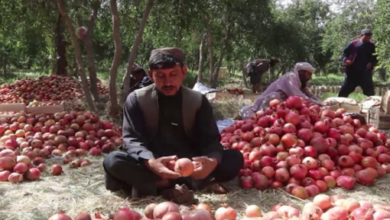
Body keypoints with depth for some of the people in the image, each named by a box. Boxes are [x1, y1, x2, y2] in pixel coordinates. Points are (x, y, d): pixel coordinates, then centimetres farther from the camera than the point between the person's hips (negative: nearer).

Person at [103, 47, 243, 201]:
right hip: (153, 165, -1)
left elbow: (211, 139, -6)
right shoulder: (136, 99, -4)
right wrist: (150, 162, -36)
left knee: (235, 158, -21)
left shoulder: (198, 101, 0)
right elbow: (131, 139, -12)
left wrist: (212, 161, -32)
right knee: (112, 161, -30)